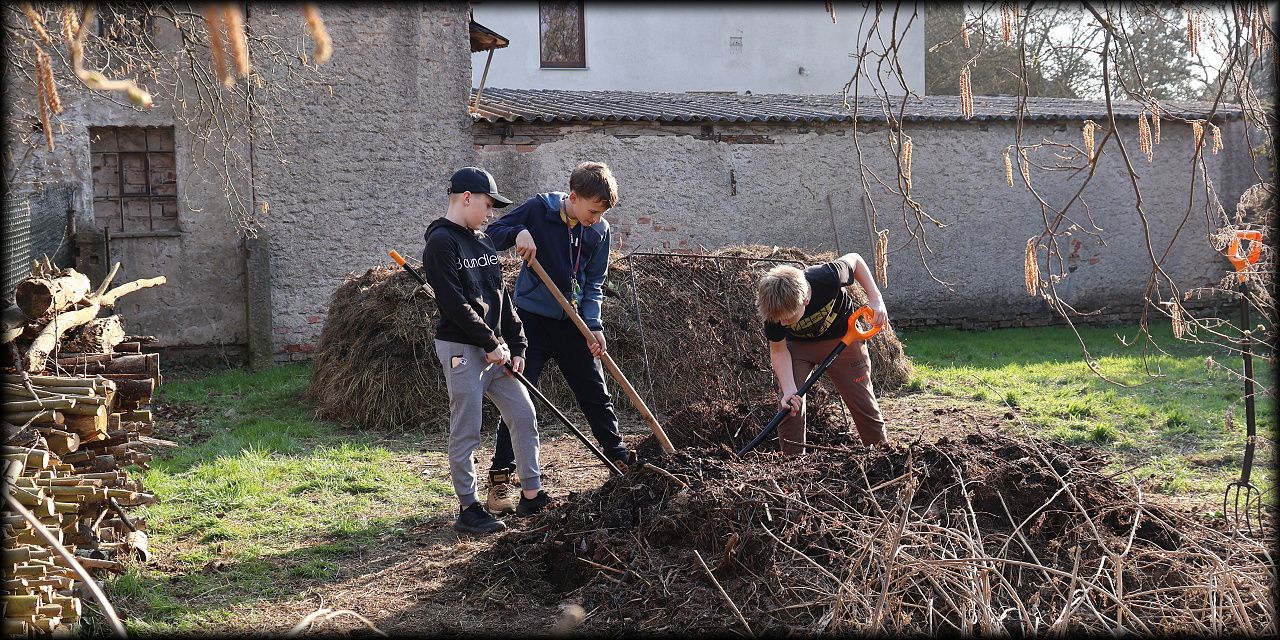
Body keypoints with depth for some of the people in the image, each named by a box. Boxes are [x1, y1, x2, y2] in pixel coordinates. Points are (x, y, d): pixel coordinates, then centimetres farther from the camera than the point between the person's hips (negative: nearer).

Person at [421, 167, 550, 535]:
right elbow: (454, 303, -18)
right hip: (461, 349, -8)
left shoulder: (482, 241, 15)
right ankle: (468, 509, 9)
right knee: (466, 433, -1)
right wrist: (492, 344, -15)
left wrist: (516, 346, 8)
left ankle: (532, 497, 19)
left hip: (496, 350, 9)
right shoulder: (441, 242, -11)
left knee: (524, 416, 9)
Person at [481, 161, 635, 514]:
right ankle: (500, 475, 2)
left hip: (573, 322, 3)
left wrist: (593, 326, -15)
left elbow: (593, 284, -2)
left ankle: (619, 455, 29)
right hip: (532, 317, -3)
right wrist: (518, 233, -27)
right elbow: (493, 233, -6)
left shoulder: (600, 230, -4)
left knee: (596, 392, 12)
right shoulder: (539, 209, -13)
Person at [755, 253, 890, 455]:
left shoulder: (827, 278, -38)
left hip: (841, 338, 0)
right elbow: (778, 351, -16)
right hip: (797, 346, 0)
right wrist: (789, 389, -30)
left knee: (863, 403, 3)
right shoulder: (774, 312, -32)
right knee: (789, 406, -14)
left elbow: (854, 260, -15)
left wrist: (875, 299, -20)